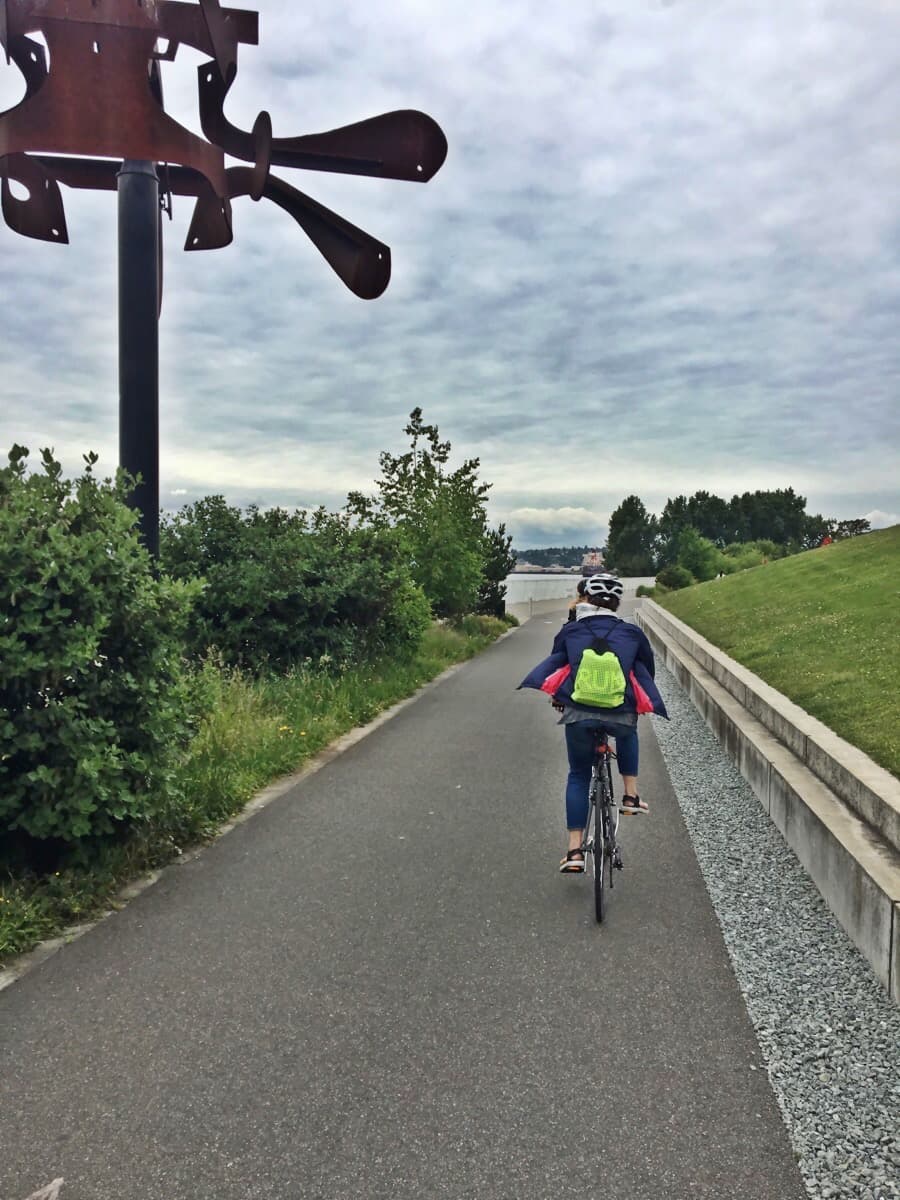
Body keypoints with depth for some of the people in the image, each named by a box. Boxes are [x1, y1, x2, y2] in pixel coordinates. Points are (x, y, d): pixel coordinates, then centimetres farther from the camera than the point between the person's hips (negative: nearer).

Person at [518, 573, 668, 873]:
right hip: (621, 716, 0)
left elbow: (555, 663, 21)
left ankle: (574, 851, 14)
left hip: (578, 714, 0)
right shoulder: (632, 633, 9)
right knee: (628, 735, 38)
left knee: (578, 776, 19)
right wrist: (637, 704, 40)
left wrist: (557, 698, 40)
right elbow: (647, 671, 21)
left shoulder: (570, 631, 8)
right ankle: (630, 796, 29)